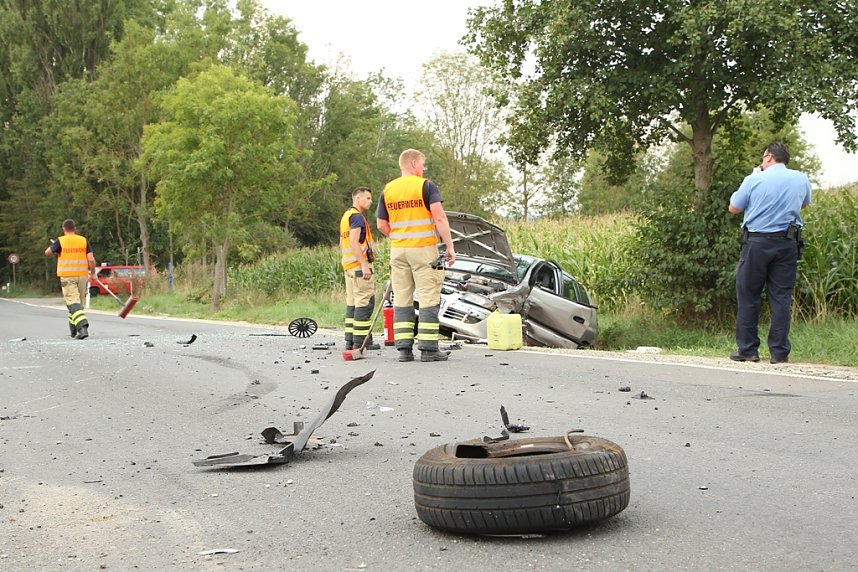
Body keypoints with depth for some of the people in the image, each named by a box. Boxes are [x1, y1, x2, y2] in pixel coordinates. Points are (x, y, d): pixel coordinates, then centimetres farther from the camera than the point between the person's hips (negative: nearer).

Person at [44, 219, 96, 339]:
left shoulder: (60, 241, -4)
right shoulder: (84, 240, 2)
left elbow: (47, 252, 6)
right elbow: (91, 259, -3)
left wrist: (53, 245, 26)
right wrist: (93, 273, 11)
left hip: (67, 277, -3)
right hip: (82, 275, 3)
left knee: (73, 303, -8)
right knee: (78, 303, 17)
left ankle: (82, 327, -27)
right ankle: (73, 328, 28)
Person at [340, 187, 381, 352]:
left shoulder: (346, 216, 21)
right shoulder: (357, 216, -11)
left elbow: (342, 244, 25)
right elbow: (354, 242, -21)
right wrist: (364, 265, -24)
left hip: (348, 265, 10)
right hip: (359, 266, -10)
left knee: (352, 304, 11)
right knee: (365, 303, -10)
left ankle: (350, 341, 12)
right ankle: (360, 342, -12)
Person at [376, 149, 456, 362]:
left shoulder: (387, 190, 9)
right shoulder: (426, 186, -5)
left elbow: (382, 225, 9)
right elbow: (440, 218, -13)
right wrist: (450, 247, -10)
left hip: (398, 251, 5)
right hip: (424, 249, -5)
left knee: (401, 300, 7)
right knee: (429, 299, -2)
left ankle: (404, 348, 5)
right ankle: (428, 349, -4)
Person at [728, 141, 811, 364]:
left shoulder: (754, 180, -6)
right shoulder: (801, 179, 5)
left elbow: (733, 208, 5)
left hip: (757, 242, -3)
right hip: (787, 243, 3)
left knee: (748, 296, 7)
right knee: (781, 297, 6)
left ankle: (748, 349, 8)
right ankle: (780, 352, 6)